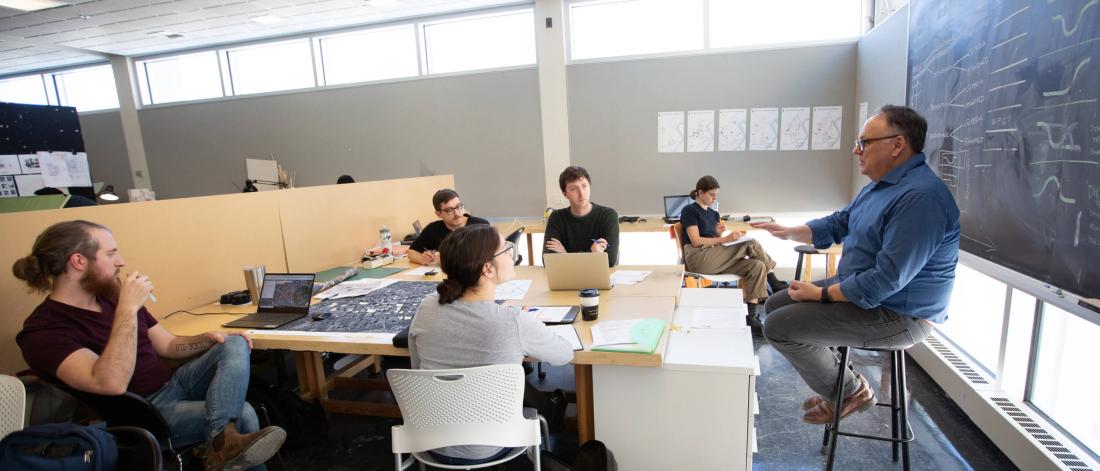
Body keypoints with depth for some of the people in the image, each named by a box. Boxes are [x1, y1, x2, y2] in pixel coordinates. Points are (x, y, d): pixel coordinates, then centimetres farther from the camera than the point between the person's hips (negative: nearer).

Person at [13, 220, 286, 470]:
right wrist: (128, 309, -30)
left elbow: (168, 346, 15)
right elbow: (112, 383, -32)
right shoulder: (43, 331, -15)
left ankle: (223, 439, -35)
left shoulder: (112, 298, 8)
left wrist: (209, 339, -6)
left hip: (172, 383, 8)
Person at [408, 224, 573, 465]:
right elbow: (566, 354, -7)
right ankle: (550, 416, 54)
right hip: (486, 450, -4)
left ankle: (546, 413, 51)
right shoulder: (515, 323, -27)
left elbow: (419, 367, 5)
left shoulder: (427, 308, -14)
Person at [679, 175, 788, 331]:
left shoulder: (713, 214, 23)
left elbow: (715, 241, 20)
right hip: (698, 259, -8)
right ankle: (774, 283, -4)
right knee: (751, 243, -18)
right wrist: (725, 239, -16)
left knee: (757, 266, -18)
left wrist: (719, 232, -3)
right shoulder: (689, 210, 0)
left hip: (714, 259, 8)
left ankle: (750, 316, -21)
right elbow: (696, 241, -11)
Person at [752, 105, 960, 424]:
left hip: (898, 316, -10)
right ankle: (837, 381, 16)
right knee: (775, 305, 10)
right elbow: (838, 224, 17)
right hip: (859, 289, 10)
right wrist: (788, 232, 1)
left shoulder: (920, 197, -27)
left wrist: (822, 294, -19)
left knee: (779, 325, -16)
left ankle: (851, 391, 8)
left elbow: (888, 280, -29)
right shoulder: (880, 185, 8)